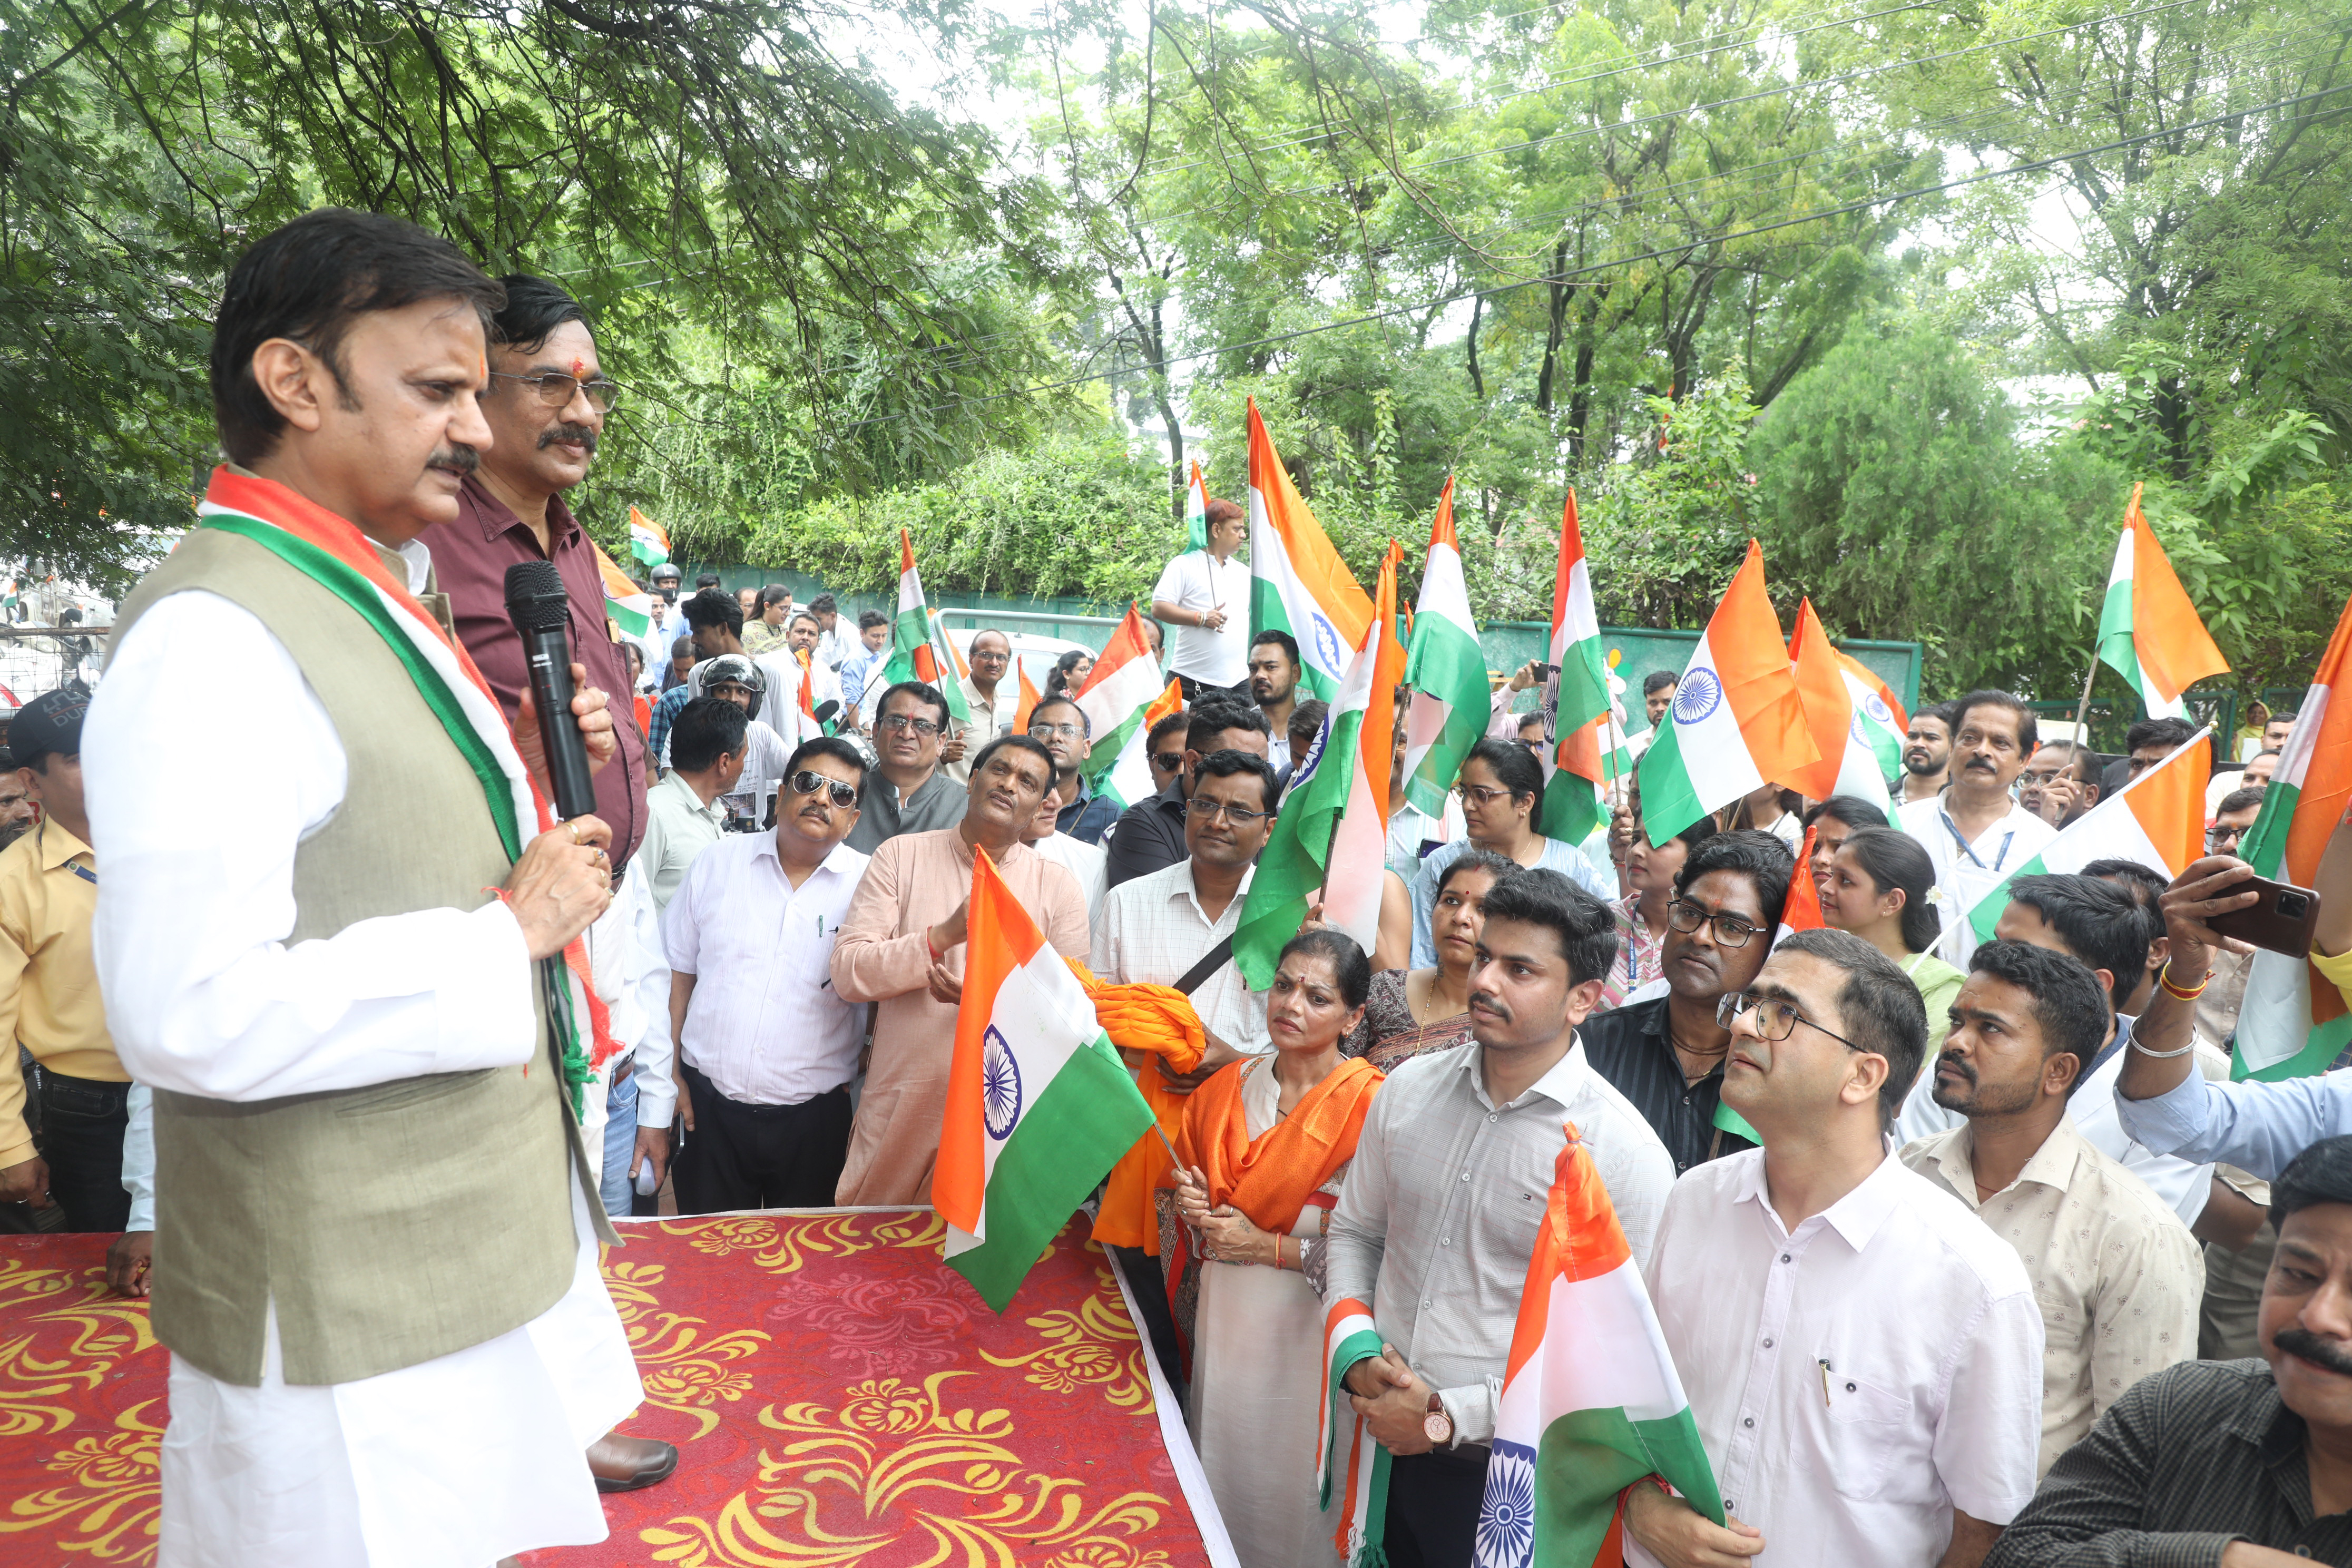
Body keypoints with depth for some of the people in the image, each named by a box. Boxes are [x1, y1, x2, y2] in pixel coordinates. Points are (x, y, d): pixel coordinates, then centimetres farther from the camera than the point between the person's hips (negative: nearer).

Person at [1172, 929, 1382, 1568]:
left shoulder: (1369, 1105, -15)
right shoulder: (1224, 1089, 3)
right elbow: (1189, 1193, 17)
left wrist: (1266, 1246, -17)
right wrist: (1191, 1209, -5)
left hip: (1304, 1326, -5)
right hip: (1221, 1316, 5)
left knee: (1291, 1497, 8)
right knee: (1218, 1474, 18)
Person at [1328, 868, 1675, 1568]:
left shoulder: (1627, 1155, -16)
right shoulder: (1409, 1088, -2)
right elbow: (1354, 1230, 10)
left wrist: (1450, 1417, -15)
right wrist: (1357, 1355, -6)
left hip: (1501, 1476, -4)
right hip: (1382, 1440, 4)